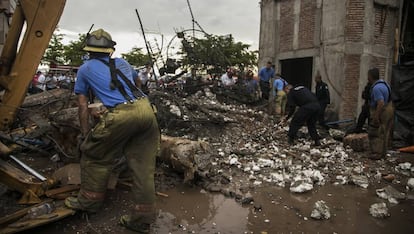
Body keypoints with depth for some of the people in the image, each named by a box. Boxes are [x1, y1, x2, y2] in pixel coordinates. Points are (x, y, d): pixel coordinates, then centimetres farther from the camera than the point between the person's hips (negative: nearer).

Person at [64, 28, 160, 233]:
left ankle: (89, 200, 36)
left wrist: (86, 135, 30)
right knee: (142, 167, 10)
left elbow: (83, 106, 20)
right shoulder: (122, 63, 28)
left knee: (94, 156, 20)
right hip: (146, 109, 5)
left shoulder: (85, 69, 18)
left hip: (121, 116, -5)